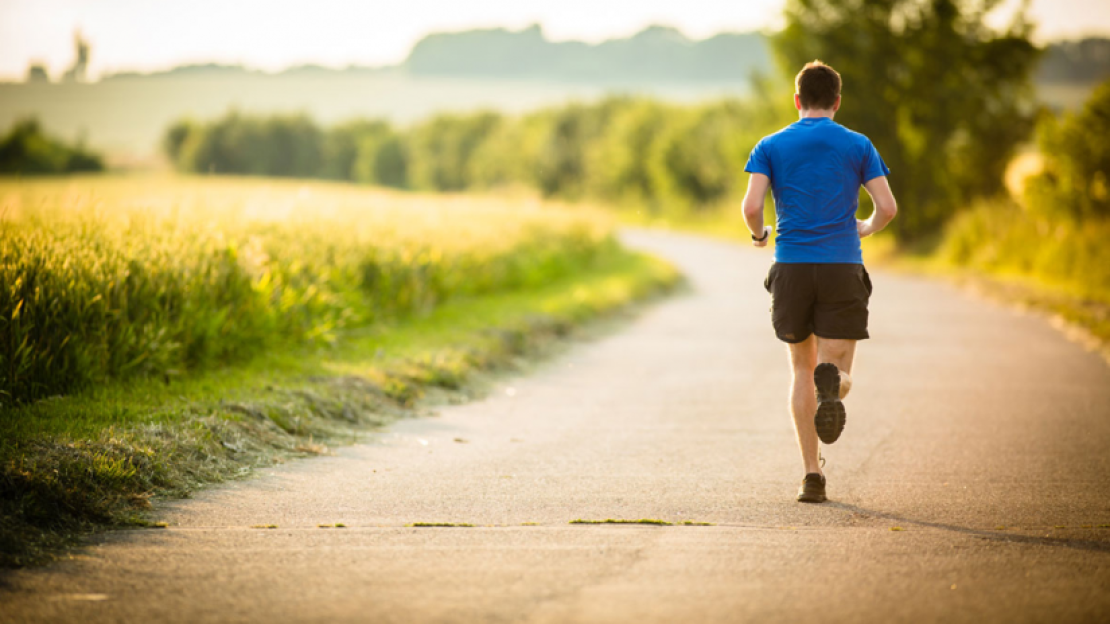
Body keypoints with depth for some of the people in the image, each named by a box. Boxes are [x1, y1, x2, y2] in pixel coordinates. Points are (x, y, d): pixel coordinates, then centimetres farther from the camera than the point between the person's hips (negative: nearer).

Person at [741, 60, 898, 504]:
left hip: (791, 267, 1)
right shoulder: (858, 146, 6)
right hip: (842, 268, -1)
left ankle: (812, 476, 8)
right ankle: (832, 382, -38)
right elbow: (888, 207, -1)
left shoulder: (771, 146, 5)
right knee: (838, 374, 2)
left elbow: (751, 206, -7)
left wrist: (758, 234, 15)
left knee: (802, 370, 14)